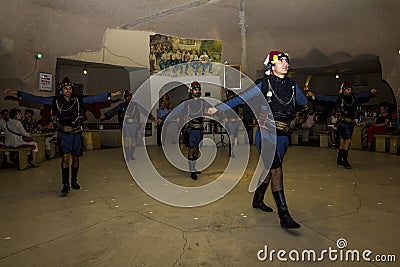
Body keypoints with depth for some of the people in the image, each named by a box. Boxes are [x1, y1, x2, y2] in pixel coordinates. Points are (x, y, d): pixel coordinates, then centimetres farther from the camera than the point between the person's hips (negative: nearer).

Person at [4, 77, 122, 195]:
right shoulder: (56, 100, 1)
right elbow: (36, 99, 1)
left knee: (75, 158, 9)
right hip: (64, 133, -2)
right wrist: (16, 93, -2)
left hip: (77, 133, 2)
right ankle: (65, 184, -2)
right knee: (65, 158, -10)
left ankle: (74, 181, 24)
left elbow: (94, 98, 0)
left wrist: (110, 95, -5)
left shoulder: (78, 99, 2)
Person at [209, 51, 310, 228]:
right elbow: (240, 98, 2)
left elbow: (304, 103, 30)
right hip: (266, 135, -5)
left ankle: (257, 200, 35)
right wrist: (218, 108, 3)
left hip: (283, 137, 5)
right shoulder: (263, 85, -3)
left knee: (269, 170, 15)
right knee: (277, 172, -12)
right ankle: (284, 216, -7)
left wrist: (305, 106, 10)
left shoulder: (292, 85, 10)